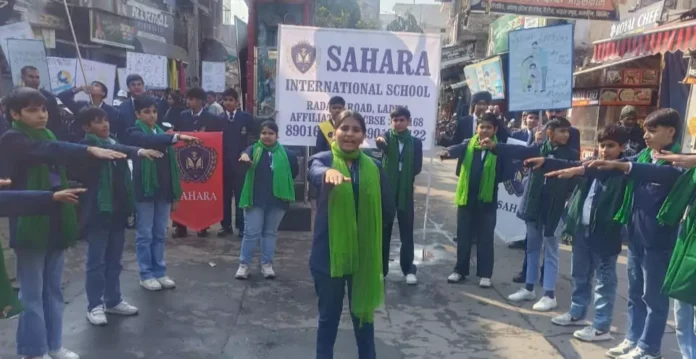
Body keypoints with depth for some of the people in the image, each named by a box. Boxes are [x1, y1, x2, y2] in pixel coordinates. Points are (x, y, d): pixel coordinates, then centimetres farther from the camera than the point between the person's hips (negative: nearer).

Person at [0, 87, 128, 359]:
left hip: (54, 222, 7)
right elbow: (49, 152, -30)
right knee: (32, 292, 4)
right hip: (30, 223, -7)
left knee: (53, 288, 15)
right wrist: (90, 150, -42)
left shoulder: (46, 134, 12)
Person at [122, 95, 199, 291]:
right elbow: (151, 141, -29)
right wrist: (178, 137, -40)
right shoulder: (134, 133, -4)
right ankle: (146, 275, 13)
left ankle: (160, 272, 20)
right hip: (145, 190, -5)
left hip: (163, 190, 5)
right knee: (145, 235, 4)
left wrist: (175, 194, 10)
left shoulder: (162, 133, 11)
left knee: (160, 234, 11)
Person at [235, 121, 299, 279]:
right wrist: (244, 156, -49)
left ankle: (267, 264, 23)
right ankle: (244, 264, 13)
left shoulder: (285, 154, -1)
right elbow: (247, 154, -26)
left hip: (277, 200, 1)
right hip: (255, 199, -1)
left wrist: (283, 183, 8)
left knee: (270, 233, 13)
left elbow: (295, 171, 13)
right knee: (251, 233, 1)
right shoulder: (254, 149, -2)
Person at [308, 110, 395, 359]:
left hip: (364, 253, 2)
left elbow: (387, 211, 7)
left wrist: (368, 226, -2)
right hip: (329, 253, -2)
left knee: (364, 314, 15)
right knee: (329, 316, 12)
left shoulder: (373, 167, 3)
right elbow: (315, 173, -31)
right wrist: (329, 172, -51)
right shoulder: (322, 160, -5)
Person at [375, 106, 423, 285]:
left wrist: (405, 176, -9)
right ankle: (381, 269, 17)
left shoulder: (415, 142, 5)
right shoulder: (387, 137, 1)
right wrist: (379, 141, -45)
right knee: (383, 231, 7)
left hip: (405, 192, 1)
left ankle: (408, 269, 15)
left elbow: (417, 167, 2)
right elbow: (382, 145, -23)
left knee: (407, 232, 4)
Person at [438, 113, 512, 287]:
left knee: (485, 238, 7)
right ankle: (460, 270, 23)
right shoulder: (468, 144, 0)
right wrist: (447, 152, -43)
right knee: (463, 237, 11)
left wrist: (491, 180, -21)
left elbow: (505, 173, -7)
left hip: (487, 199, -2)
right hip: (466, 197, 2)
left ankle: (485, 274, 17)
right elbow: (457, 149, -22)